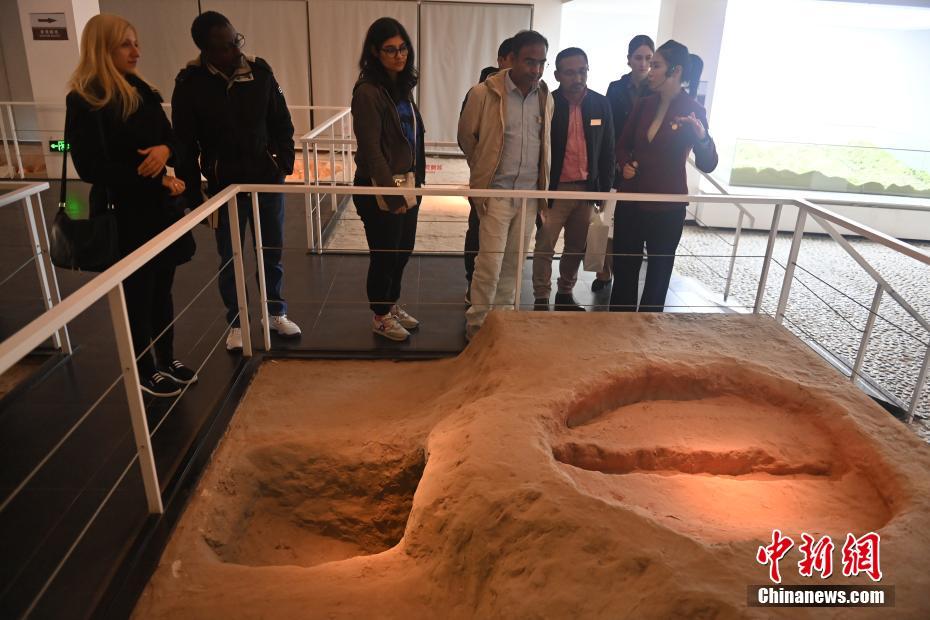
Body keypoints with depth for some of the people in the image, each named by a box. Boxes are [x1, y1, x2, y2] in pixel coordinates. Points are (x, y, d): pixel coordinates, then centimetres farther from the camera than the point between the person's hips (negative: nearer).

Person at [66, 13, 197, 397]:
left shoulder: (140, 91, 8)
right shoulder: (85, 101, -13)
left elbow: (171, 136, 12)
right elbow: (93, 167, -18)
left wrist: (165, 149, -13)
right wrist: (159, 182, -18)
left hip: (157, 208, 7)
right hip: (123, 215, -6)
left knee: (162, 288, 15)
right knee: (137, 294, 7)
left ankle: (167, 361, 32)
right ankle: (144, 372, 25)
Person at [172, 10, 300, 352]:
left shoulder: (259, 70, -4)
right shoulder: (190, 83, -11)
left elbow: (281, 122, 6)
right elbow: (184, 144, -6)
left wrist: (285, 163, 0)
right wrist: (193, 194, -5)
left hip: (267, 180, 2)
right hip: (223, 186, -2)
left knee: (273, 251, 12)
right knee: (230, 258, 9)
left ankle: (276, 313, 31)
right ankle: (235, 323, 27)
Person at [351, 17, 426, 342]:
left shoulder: (402, 86, 9)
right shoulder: (368, 92, -17)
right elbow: (370, 149, -19)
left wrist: (416, 181, 9)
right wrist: (392, 193, -18)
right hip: (380, 190, -8)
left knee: (403, 251, 17)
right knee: (384, 255, 6)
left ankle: (393, 305, 37)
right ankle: (380, 317, 25)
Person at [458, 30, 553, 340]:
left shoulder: (545, 98, 6)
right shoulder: (484, 93, -9)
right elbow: (466, 137, 4)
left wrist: (543, 185, 17)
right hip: (496, 192, -4)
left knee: (514, 262, 11)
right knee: (490, 261, -7)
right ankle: (476, 323, 9)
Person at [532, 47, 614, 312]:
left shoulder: (601, 104, 3)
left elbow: (608, 150, 8)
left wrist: (605, 189, 5)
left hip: (587, 189, 4)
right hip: (554, 189, -4)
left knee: (577, 247, 13)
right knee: (544, 247, 0)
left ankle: (565, 294, 29)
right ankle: (541, 300, 13)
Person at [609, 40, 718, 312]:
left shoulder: (694, 111, -9)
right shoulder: (644, 104, 4)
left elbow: (708, 165, -16)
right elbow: (623, 144, 15)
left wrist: (701, 137, -35)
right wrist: (625, 164, -6)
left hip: (666, 205, -4)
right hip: (631, 200, 4)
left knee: (659, 269, 11)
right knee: (623, 266, 9)